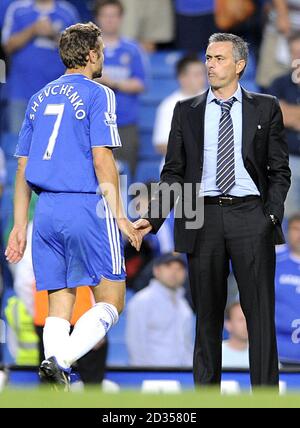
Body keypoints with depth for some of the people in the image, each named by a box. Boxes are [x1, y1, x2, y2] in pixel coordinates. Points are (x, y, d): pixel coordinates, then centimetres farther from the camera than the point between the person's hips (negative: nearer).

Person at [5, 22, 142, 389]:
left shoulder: (39, 99, 17)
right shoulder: (97, 94, -3)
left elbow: (23, 169, 16)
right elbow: (102, 159, -11)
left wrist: (20, 225, 19)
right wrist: (119, 215, -7)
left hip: (46, 209, 6)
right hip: (87, 207, -6)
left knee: (59, 304, 7)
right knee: (110, 301, 1)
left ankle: (59, 391, -5)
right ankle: (60, 359, -22)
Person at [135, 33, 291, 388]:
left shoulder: (266, 108, 8)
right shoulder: (186, 111, 11)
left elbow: (279, 170, 7)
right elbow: (173, 172, 10)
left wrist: (272, 214, -7)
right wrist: (152, 219, -1)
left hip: (250, 216, -1)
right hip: (203, 219, 2)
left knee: (260, 312, -4)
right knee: (207, 315, 6)